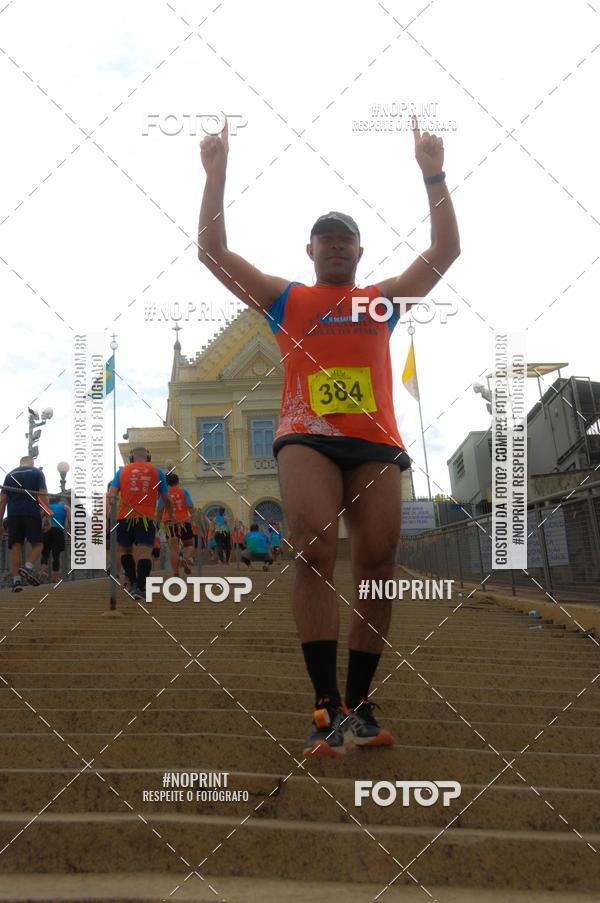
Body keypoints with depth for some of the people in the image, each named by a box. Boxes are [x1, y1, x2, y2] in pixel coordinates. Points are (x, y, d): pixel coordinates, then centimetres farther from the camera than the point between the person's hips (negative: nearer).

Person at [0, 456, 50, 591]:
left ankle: (16, 580, -6)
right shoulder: (37, 472, 10)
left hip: (13, 514, 3)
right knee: (37, 544, 3)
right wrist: (47, 515, -2)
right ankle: (28, 567, -23)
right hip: (32, 513, -3)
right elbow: (43, 495, -3)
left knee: (16, 546, 2)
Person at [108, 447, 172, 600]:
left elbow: (112, 494, 1)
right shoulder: (156, 471, 12)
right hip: (146, 519, -1)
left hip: (124, 518, 1)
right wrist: (171, 516, 29)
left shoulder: (122, 470, 13)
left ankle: (133, 583, 18)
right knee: (145, 553, -5)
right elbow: (166, 499, 15)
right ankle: (140, 587, -19)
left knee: (125, 550, 20)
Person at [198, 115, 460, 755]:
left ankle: (359, 706, 1)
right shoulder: (285, 299, 21)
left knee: (376, 563, -6)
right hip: (307, 435, -2)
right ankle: (328, 707, -24)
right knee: (314, 550, -23)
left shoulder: (382, 299, 24)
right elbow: (212, 251, 16)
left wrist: (433, 175, 13)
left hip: (376, 441, 2)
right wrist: (216, 173, 11)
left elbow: (445, 251, 18)